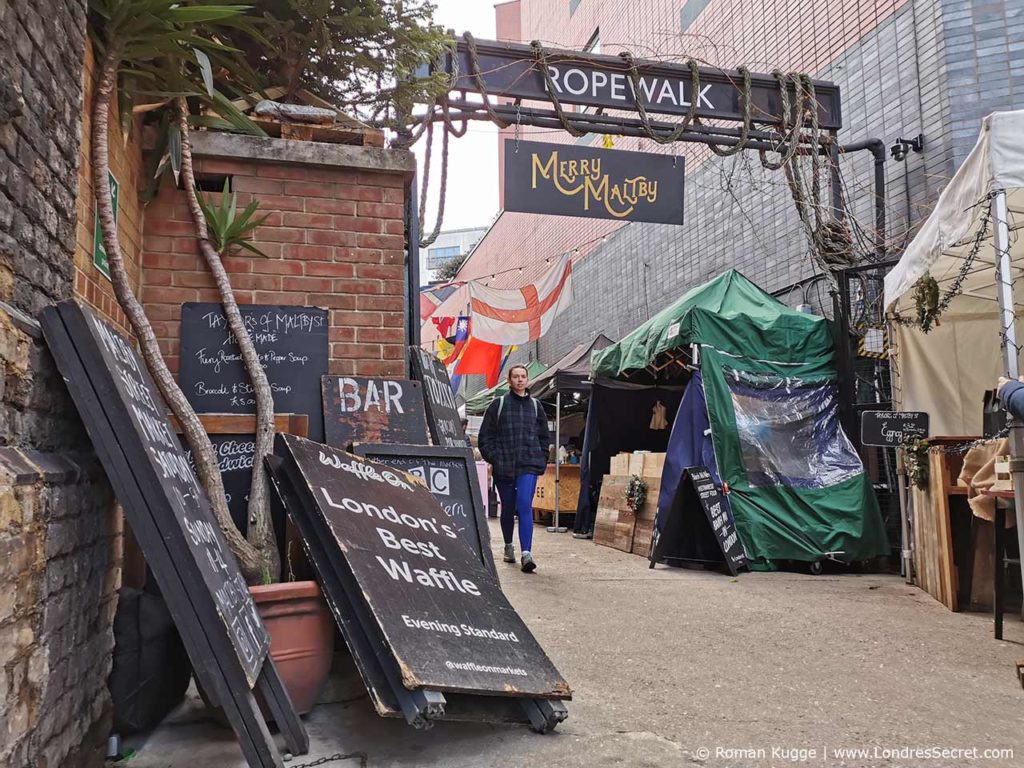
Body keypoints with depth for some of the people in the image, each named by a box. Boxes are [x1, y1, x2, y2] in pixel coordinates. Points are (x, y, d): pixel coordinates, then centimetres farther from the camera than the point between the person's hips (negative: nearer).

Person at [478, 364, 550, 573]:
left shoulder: (535, 405, 11)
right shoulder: (498, 405, 3)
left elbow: (544, 436, 18)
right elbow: (485, 436, 4)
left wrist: (542, 460, 8)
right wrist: (493, 459, -4)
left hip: (529, 466, 0)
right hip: (504, 467, 0)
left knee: (525, 507, -14)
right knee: (508, 509, 11)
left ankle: (526, 553, -19)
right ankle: (508, 546, 33)